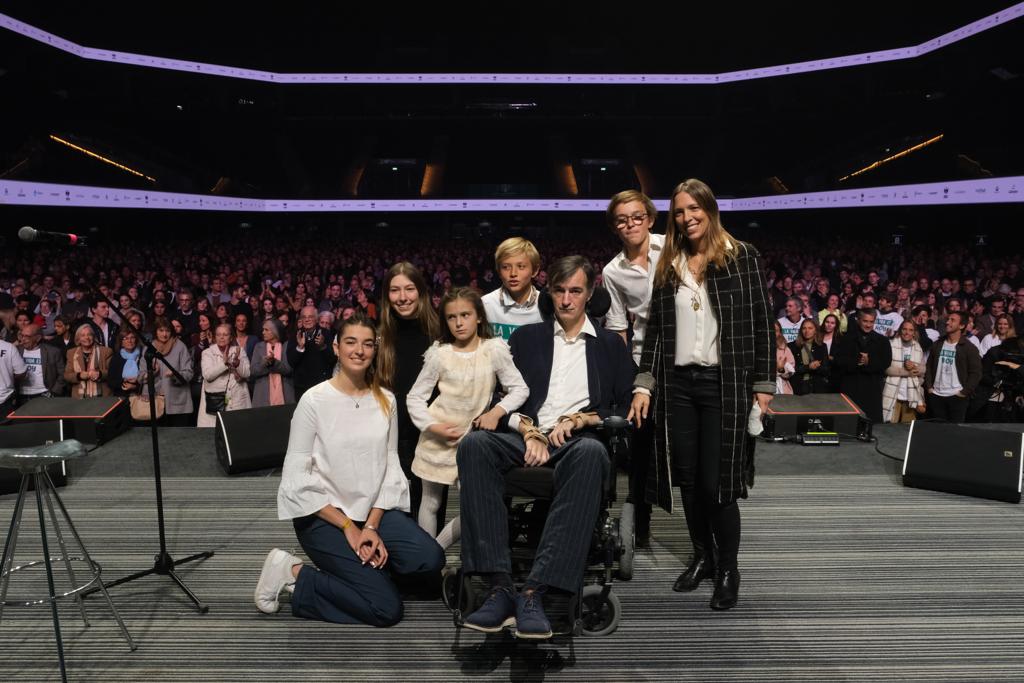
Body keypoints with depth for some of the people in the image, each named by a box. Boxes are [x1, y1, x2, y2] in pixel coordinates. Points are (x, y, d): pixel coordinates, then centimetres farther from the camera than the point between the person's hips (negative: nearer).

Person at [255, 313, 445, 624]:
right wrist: (347, 526, -14)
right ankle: (294, 573, 2)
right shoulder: (314, 400, -12)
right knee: (387, 608, -15)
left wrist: (372, 526, -11)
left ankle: (355, 565, 3)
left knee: (430, 559, -19)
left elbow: (390, 466, 1)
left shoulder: (386, 400, 2)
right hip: (322, 515, -5)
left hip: (374, 510, 5)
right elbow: (296, 477, -12)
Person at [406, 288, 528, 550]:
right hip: (438, 438, 0)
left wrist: (496, 411, -17)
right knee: (430, 503, 11)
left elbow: (519, 389, -2)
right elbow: (415, 397, 0)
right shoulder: (439, 353, -5)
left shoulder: (495, 349, -5)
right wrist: (433, 426, -13)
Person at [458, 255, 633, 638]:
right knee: (475, 443, -32)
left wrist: (578, 419, -5)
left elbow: (624, 411, 12)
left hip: (579, 442, -1)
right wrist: (530, 433, -6)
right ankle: (499, 586, -35)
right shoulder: (526, 338, 23)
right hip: (527, 438, 2)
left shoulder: (610, 345, 21)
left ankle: (534, 592, -40)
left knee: (592, 453, -39)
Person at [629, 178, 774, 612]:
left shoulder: (742, 256, 0)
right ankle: (702, 557, 28)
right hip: (677, 382, 4)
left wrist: (764, 383, -4)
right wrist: (644, 384, 3)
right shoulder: (668, 265, 10)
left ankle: (728, 569, 15)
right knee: (687, 478, 9)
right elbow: (655, 328, 9)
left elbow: (761, 322, -1)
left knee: (716, 481, -4)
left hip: (724, 382, -4)